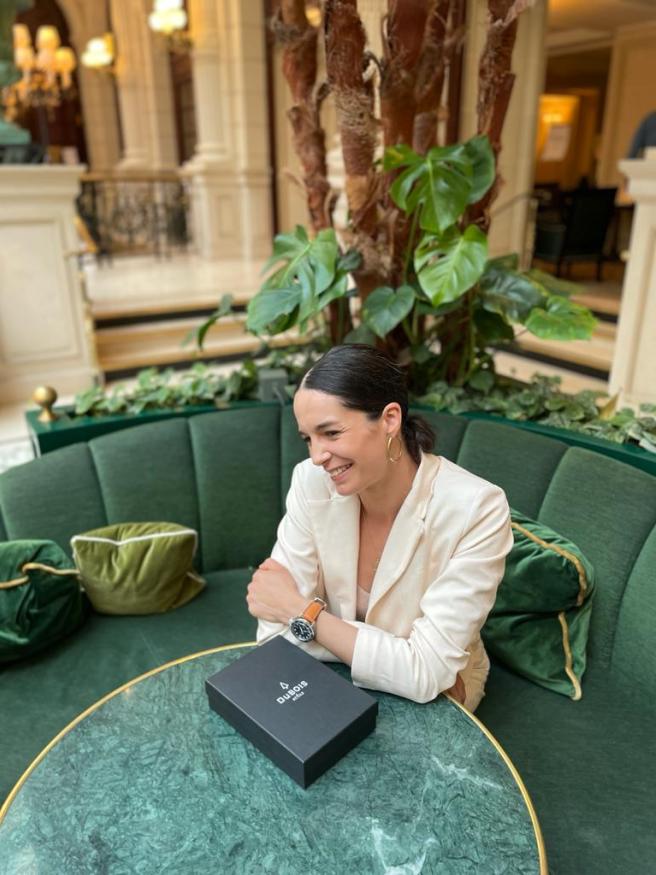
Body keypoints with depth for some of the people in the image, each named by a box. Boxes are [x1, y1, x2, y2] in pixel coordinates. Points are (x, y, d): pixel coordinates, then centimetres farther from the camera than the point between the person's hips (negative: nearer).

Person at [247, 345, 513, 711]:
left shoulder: (477, 510, -26)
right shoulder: (312, 483, -17)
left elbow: (425, 673, -25)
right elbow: (275, 637, -17)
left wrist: (303, 611, -22)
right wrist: (410, 672, -23)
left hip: (431, 706, -2)